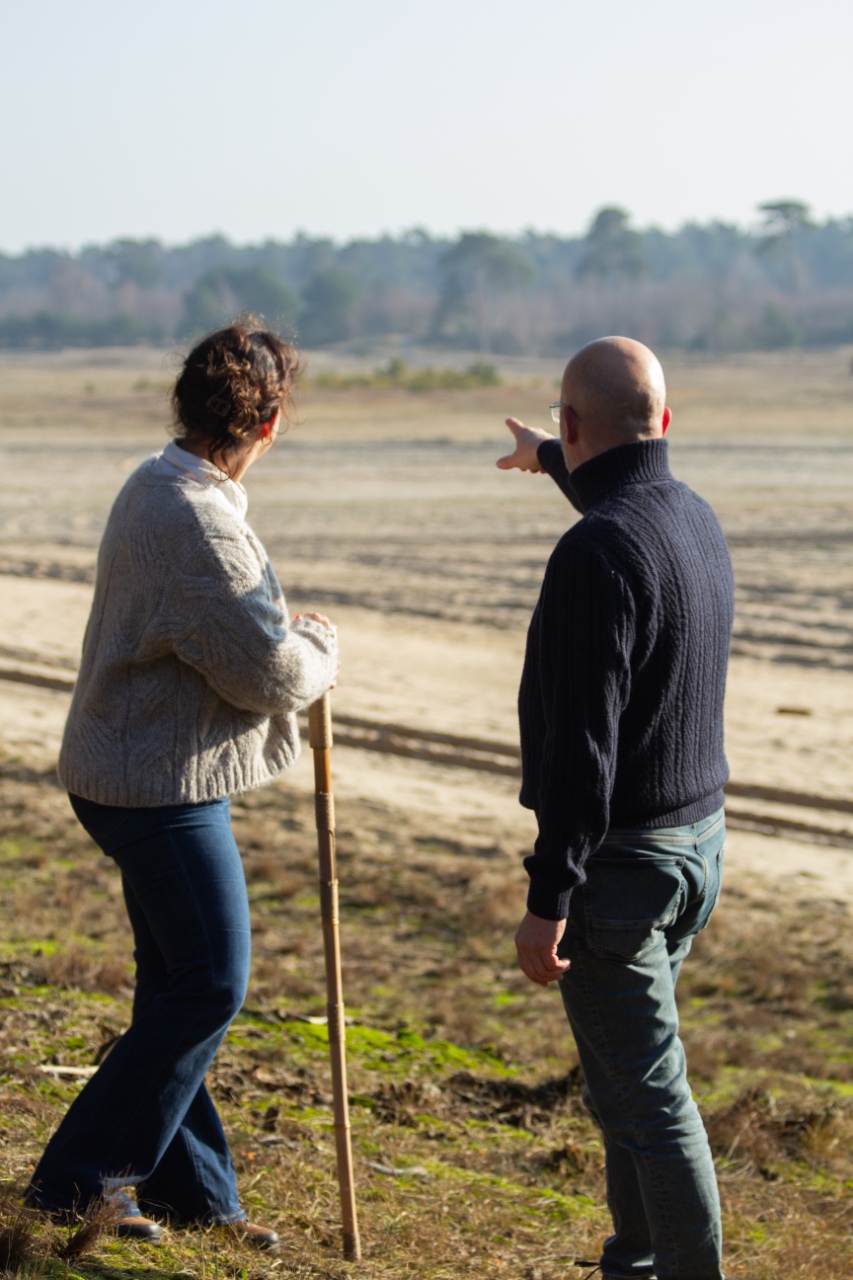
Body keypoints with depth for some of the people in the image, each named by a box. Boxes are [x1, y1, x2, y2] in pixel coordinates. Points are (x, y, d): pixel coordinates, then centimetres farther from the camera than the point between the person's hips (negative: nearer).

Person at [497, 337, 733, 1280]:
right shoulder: (695, 518, 6)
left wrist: (548, 902, -23)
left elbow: (582, 742, -26)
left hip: (620, 857, -10)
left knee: (644, 1094, -3)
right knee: (623, 1072, 22)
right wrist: (551, 461, 52)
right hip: (697, 838, 10)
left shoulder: (597, 551, -23)